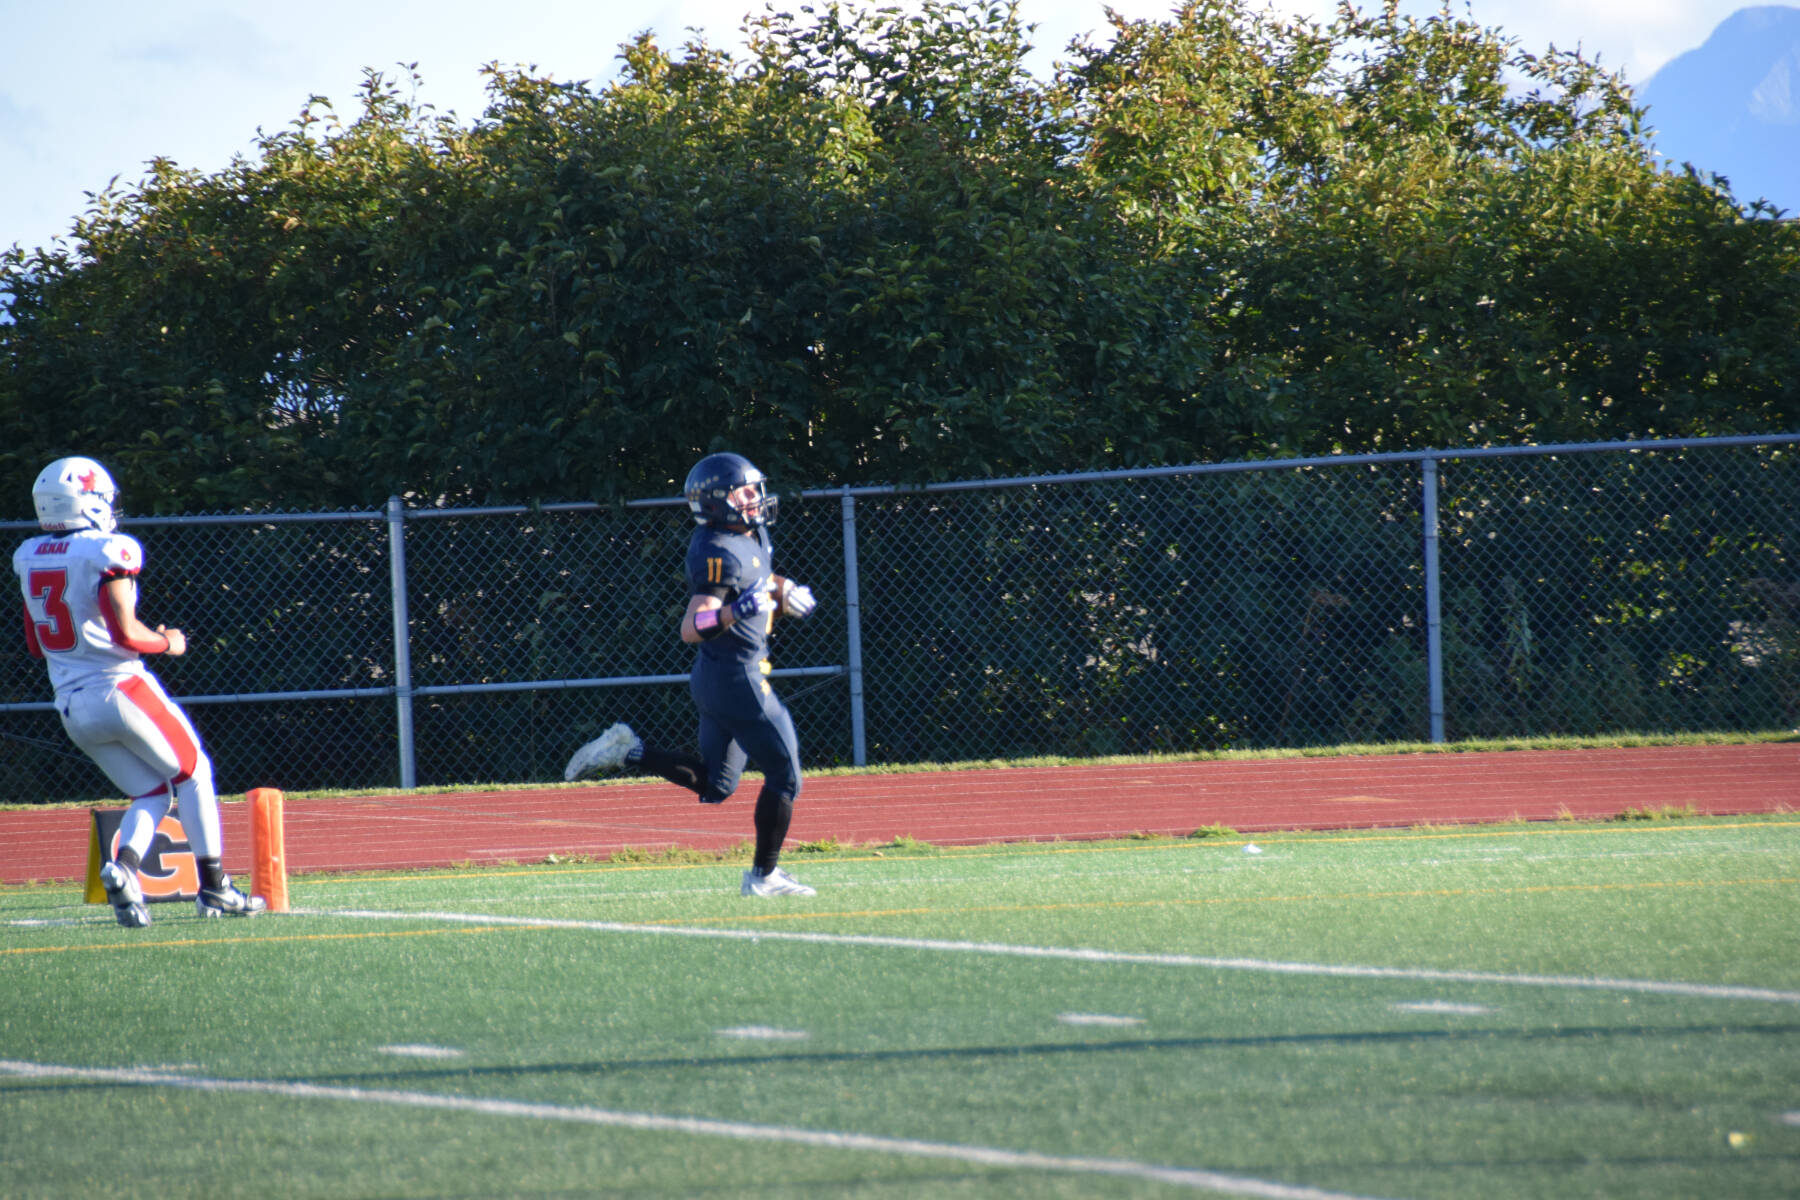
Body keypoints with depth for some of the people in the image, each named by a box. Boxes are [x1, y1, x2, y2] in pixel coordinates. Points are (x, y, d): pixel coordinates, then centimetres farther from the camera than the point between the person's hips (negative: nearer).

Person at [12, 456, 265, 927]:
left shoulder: (28, 558, 9)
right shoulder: (109, 552, -12)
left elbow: (36, 645, 15)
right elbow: (125, 633, -18)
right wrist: (168, 643, 0)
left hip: (72, 707, 6)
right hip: (120, 689, -6)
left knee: (153, 792, 17)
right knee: (191, 773, 14)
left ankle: (124, 867, -11)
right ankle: (213, 887, 10)